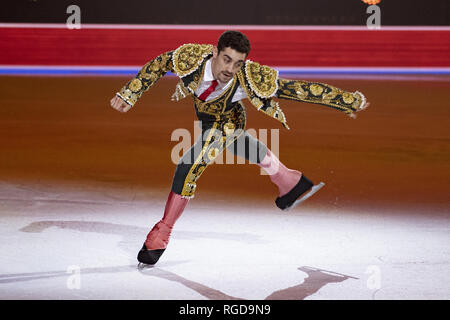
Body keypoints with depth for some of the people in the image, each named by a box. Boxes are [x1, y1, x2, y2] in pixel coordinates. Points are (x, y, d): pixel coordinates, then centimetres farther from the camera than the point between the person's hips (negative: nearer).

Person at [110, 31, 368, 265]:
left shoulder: (250, 79, -41)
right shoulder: (192, 57, -36)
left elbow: (297, 89, -37)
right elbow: (158, 65, -16)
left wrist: (350, 101, -33)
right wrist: (129, 94, -16)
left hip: (225, 122, -4)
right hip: (199, 109, 4)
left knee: (190, 166, -17)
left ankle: (163, 233, 2)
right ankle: (290, 185, 52)